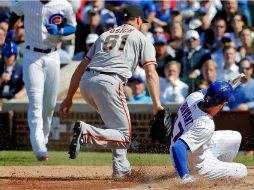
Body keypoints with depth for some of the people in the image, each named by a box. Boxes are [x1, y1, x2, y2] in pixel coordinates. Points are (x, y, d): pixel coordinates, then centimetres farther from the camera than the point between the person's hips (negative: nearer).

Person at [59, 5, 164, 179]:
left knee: (117, 123, 27)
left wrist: (69, 98, 24)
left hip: (86, 82, 6)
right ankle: (86, 132, -27)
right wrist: (157, 105, -7)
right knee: (124, 137, -5)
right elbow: (151, 73, 1)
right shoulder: (141, 38, 16)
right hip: (108, 83, -6)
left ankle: (121, 168, 16)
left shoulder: (105, 35, 30)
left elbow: (81, 67, 24)